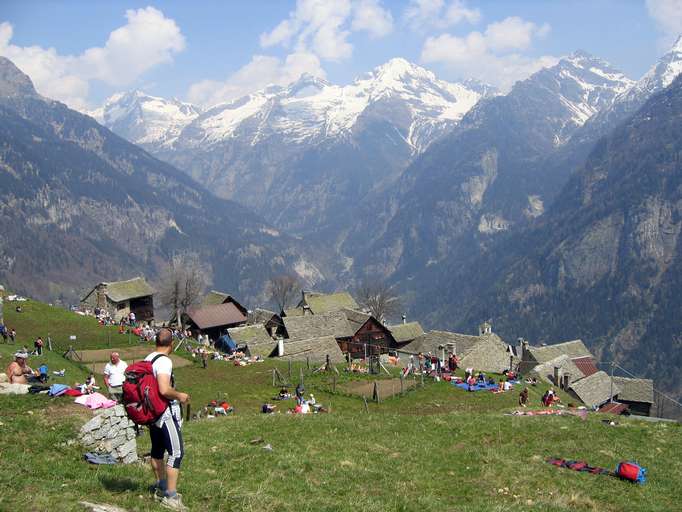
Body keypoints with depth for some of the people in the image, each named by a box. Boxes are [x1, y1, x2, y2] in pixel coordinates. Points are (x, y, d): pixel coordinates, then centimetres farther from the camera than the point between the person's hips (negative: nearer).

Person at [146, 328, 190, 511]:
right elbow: (164, 390, -31)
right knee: (176, 453, -6)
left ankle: (161, 486, 36)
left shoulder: (147, 359, 7)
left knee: (157, 450, 21)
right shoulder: (164, 361, -21)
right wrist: (179, 395, -13)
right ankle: (170, 497, -7)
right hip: (166, 412, -9)